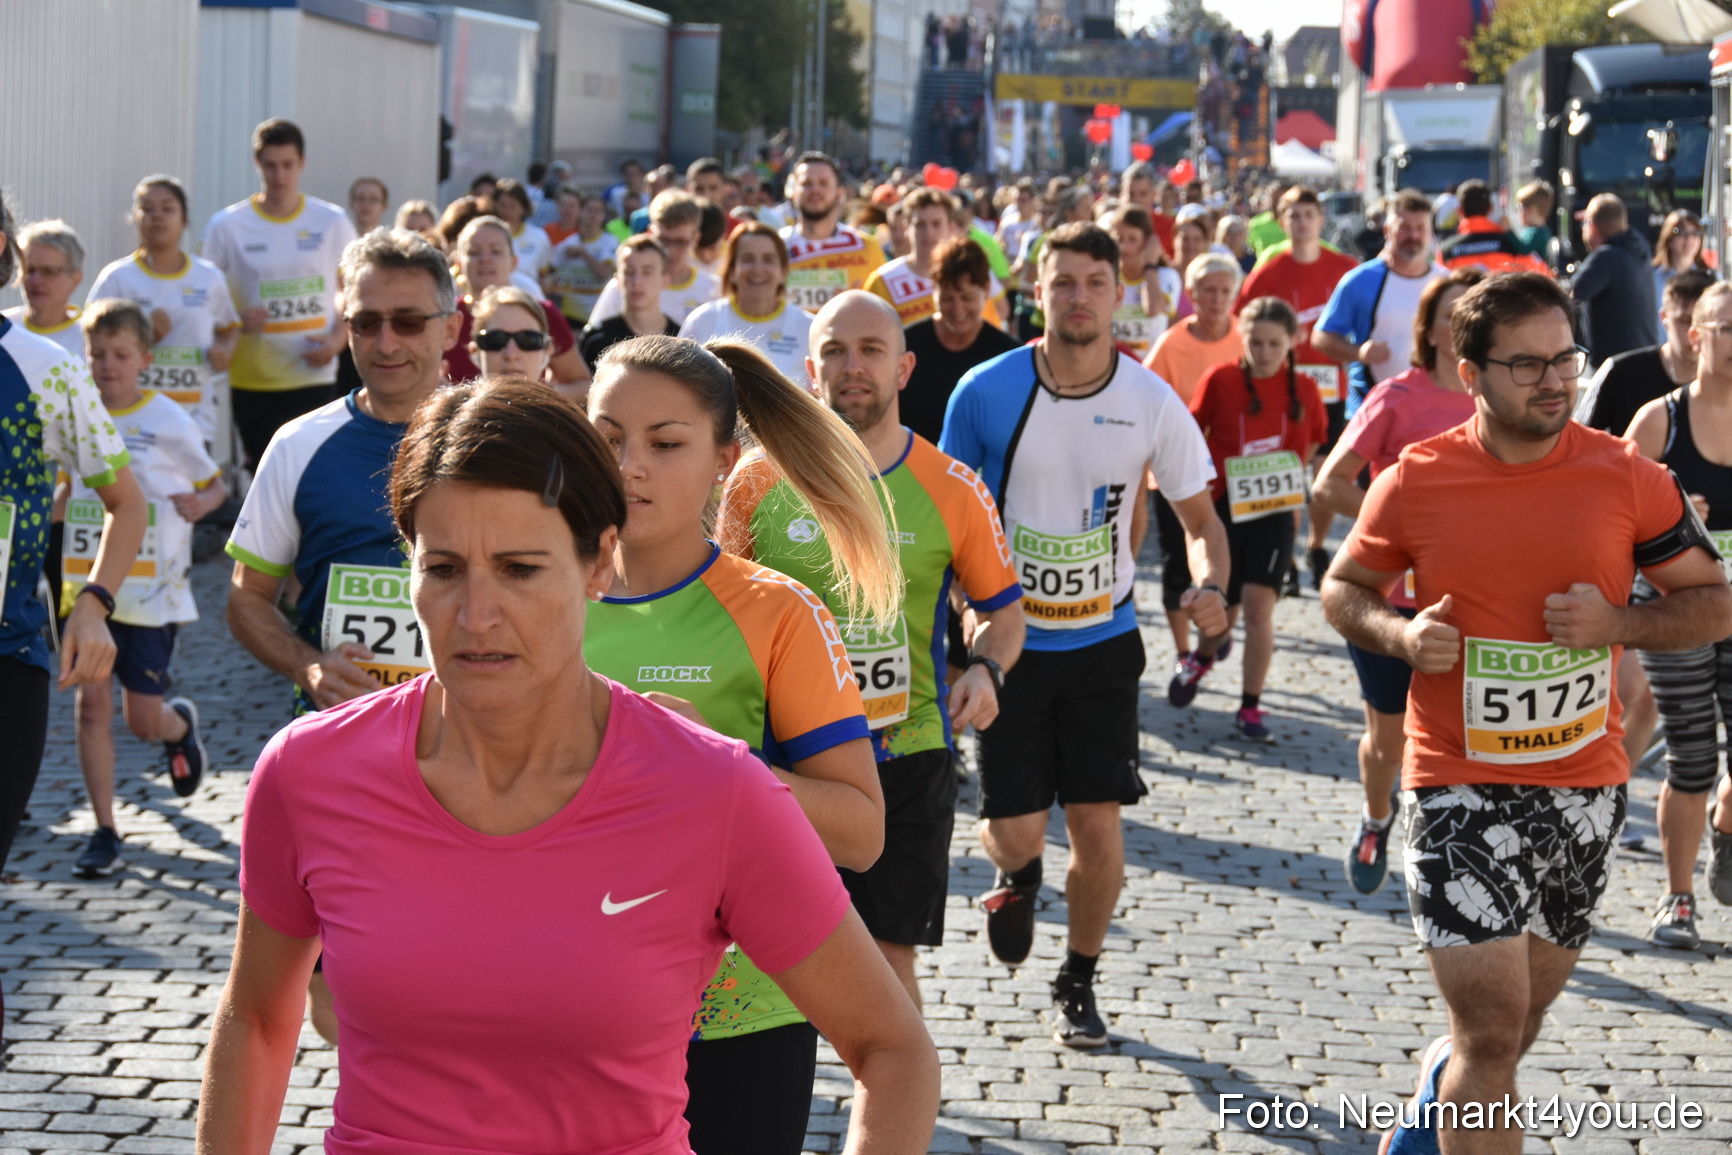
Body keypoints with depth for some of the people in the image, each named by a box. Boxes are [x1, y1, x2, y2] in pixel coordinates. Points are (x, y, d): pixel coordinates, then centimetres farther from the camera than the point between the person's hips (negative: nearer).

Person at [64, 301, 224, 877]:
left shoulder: (169, 421, -6)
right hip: (88, 584, 3)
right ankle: (105, 831, 6)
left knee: (143, 719, 0)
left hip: (152, 590, -3)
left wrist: (200, 503, -17)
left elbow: (213, 484, 4)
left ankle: (181, 724, 37)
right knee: (91, 702, -3)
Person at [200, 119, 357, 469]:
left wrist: (336, 340, -8)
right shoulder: (227, 226, 1)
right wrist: (236, 320, -15)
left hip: (312, 377, -1)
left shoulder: (332, 222, 4)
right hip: (249, 379, 1)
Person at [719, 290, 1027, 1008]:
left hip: (906, 756, 0)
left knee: (889, 956, 3)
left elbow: (1003, 610, 11)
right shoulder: (757, 479, 1)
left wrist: (985, 668, -10)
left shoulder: (952, 490, 0)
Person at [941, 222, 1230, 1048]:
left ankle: (1078, 983, 23)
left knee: (1098, 828, -2)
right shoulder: (985, 392, -11)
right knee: (1015, 833, -3)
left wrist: (1211, 587, -18)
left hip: (1103, 640, 1)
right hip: (1008, 639, -1)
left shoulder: (1152, 404, -8)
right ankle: (1018, 877, 37)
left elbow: (1200, 518, 2)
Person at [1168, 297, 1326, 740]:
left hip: (1274, 513, 0)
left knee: (1258, 605, -12)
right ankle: (1200, 659, 44)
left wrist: (1289, 480, 7)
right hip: (1223, 508, 0)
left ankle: (1250, 708, 0)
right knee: (1222, 607, 8)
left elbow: (1313, 443, 16)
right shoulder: (1219, 381, -5)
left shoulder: (1304, 391, -1)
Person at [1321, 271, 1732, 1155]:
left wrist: (1618, 625, -15)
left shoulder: (1628, 478, -4)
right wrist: (1401, 636, -13)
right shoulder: (1414, 484, -6)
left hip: (1586, 786, 3)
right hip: (1459, 790, -3)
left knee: (1509, 1030, 17)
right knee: (1492, 1035, -12)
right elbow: (1344, 590, 8)